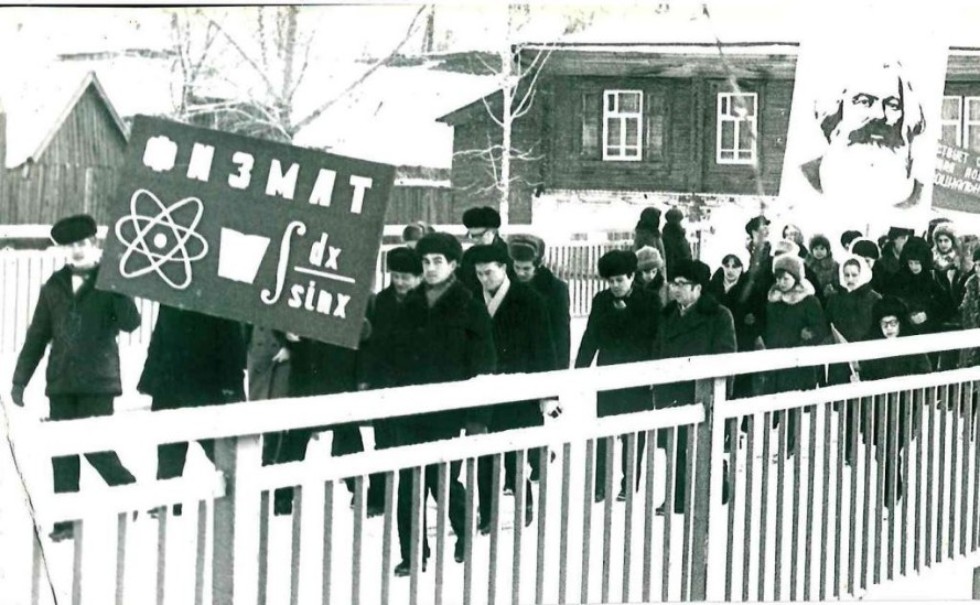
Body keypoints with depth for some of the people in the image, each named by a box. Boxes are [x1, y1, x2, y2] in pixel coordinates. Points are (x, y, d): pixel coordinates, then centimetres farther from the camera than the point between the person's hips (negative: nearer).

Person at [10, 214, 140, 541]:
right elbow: (37, 336, 15)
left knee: (96, 447, -7)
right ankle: (66, 520, 9)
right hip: (61, 382, 4)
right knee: (62, 452, 3)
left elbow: (130, 322, -14)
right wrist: (20, 379, 13)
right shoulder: (55, 286, 12)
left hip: (97, 382, -4)